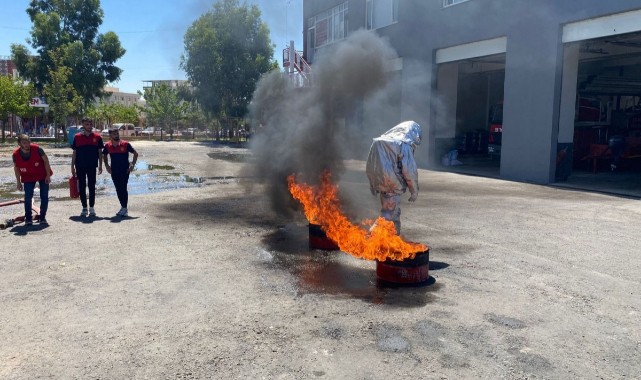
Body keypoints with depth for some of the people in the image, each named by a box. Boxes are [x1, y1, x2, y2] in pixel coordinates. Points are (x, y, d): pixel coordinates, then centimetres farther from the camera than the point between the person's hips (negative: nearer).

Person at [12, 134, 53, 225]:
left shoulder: (37, 149, -24)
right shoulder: (16, 154, -17)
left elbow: (46, 160, -11)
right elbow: (16, 168, 0)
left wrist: (48, 175, -11)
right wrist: (18, 182, 2)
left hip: (43, 175, -1)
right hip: (28, 177, 1)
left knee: (44, 197, -1)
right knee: (28, 198, -4)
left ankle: (42, 218, 12)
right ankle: (28, 218, 9)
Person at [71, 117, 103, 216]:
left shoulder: (97, 137, 2)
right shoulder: (77, 137, 3)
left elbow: (100, 152, 5)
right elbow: (74, 153, 6)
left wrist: (100, 165, 0)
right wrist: (72, 166, 2)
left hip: (92, 166, 0)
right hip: (80, 166, 1)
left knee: (92, 187, 3)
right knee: (82, 187, 5)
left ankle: (91, 207, 12)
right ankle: (84, 208, 14)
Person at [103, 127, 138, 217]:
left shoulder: (125, 144, -9)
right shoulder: (107, 146, 1)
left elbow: (135, 153, -1)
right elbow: (105, 156, 19)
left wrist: (132, 165, -8)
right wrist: (107, 165, 7)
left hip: (124, 170, -4)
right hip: (114, 171, 4)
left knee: (123, 189, -7)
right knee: (118, 189, 9)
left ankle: (124, 208, -2)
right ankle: (123, 207, 21)